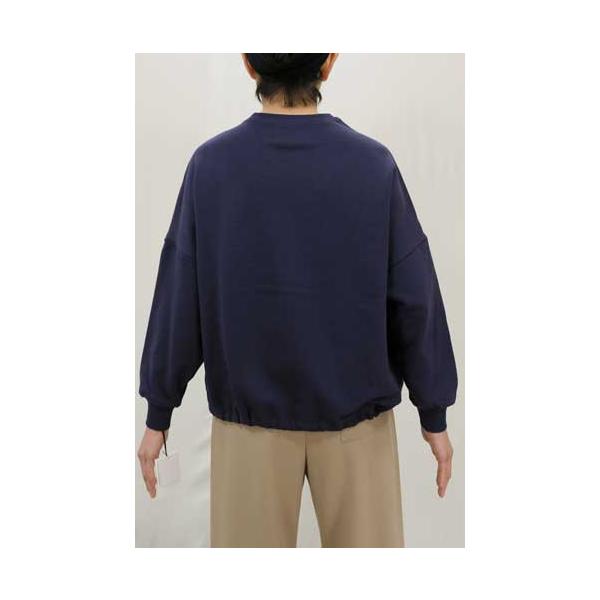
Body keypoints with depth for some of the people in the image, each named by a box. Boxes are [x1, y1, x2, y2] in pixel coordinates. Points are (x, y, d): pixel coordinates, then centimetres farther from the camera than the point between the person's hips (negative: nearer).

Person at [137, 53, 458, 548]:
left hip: (248, 415, 1)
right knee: (368, 538, 16)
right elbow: (414, 300, -8)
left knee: (249, 540, 16)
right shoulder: (374, 164, -11)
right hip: (355, 412, 0)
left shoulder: (211, 165, -10)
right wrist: (434, 415, 4)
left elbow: (179, 298, -6)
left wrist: (158, 414, 5)